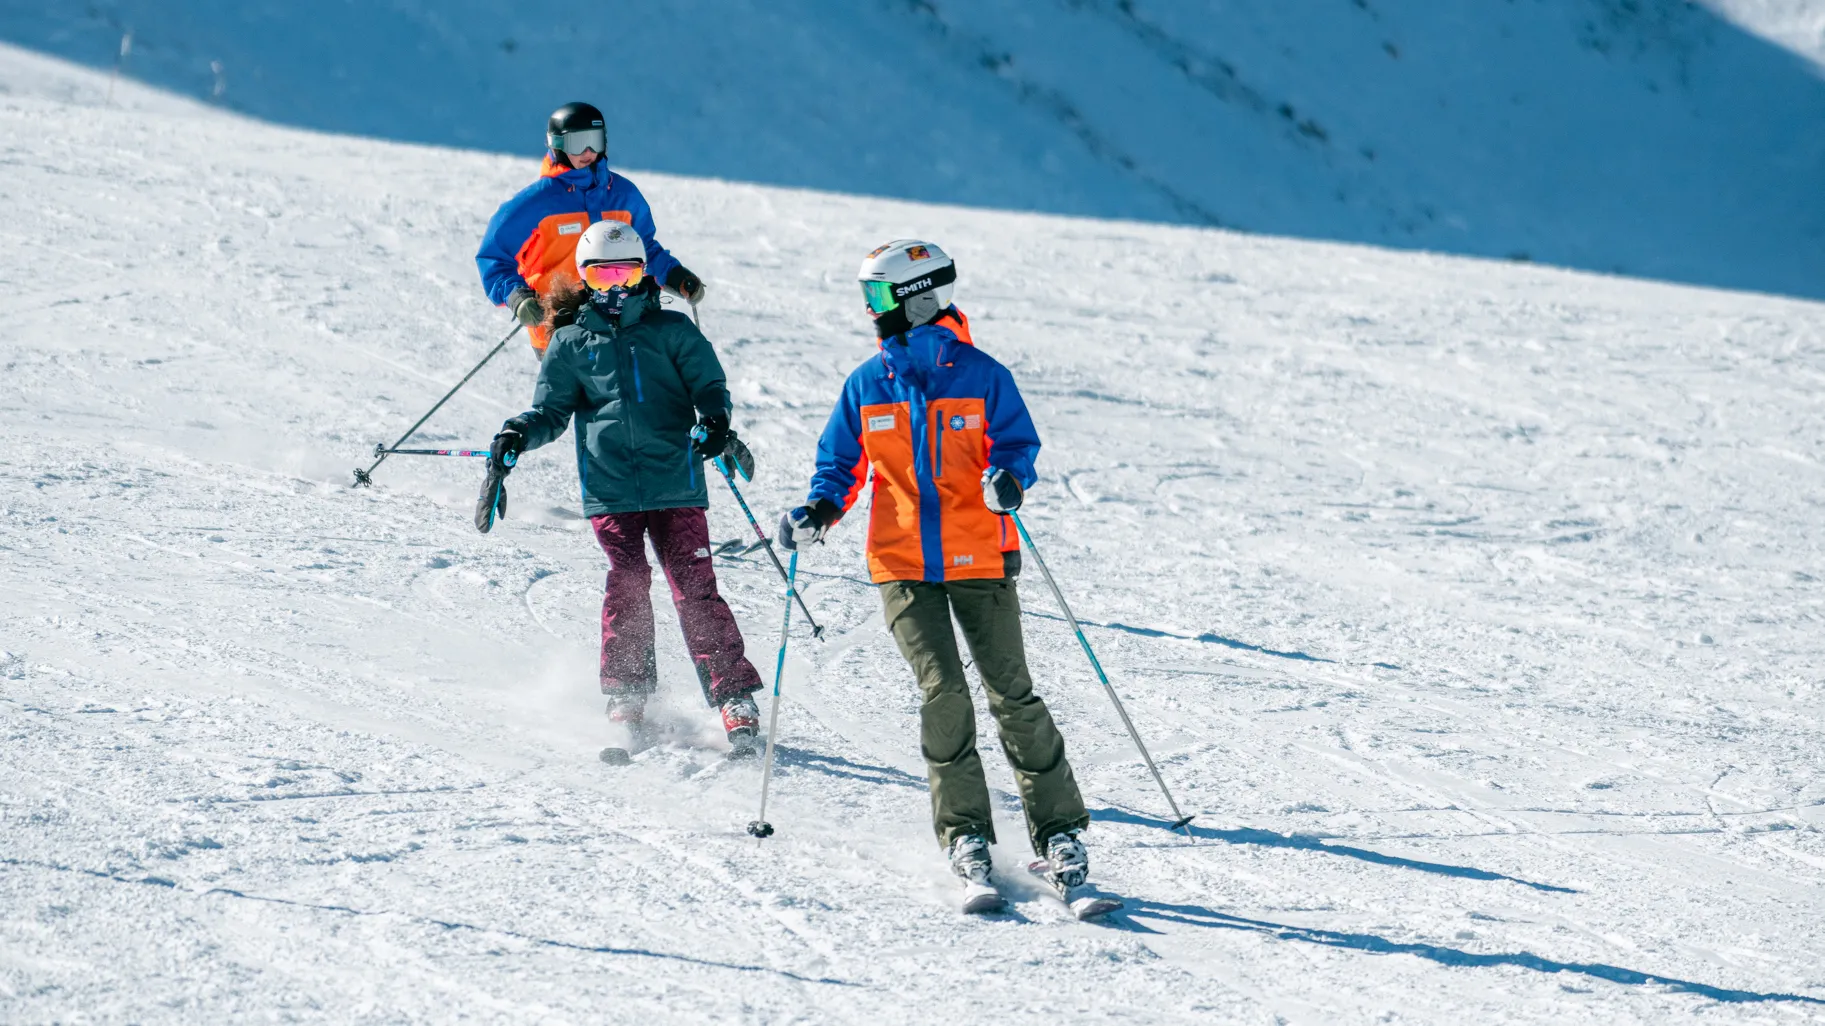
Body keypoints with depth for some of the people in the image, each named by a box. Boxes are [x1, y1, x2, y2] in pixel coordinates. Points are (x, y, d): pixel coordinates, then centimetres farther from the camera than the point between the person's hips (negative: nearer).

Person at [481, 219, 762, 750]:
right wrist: (518, 435, -5)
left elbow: (709, 384, 7)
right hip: (609, 489, 1)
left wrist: (714, 420, -15)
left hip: (675, 483, -1)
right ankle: (627, 700, -5)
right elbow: (551, 412, 15)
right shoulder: (570, 343, 12)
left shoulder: (672, 331, 9)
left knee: (694, 588, -7)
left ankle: (735, 698, -3)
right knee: (628, 583, -13)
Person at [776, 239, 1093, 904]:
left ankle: (1058, 827, 6)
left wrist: (1007, 478, -22)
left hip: (979, 559, -2)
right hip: (904, 565, 2)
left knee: (1011, 692, -2)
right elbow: (842, 461, 13)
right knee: (942, 691, -10)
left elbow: (1017, 443, 1)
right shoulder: (866, 385, 6)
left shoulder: (982, 376, -2)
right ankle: (964, 830, -2)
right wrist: (820, 511, -6)